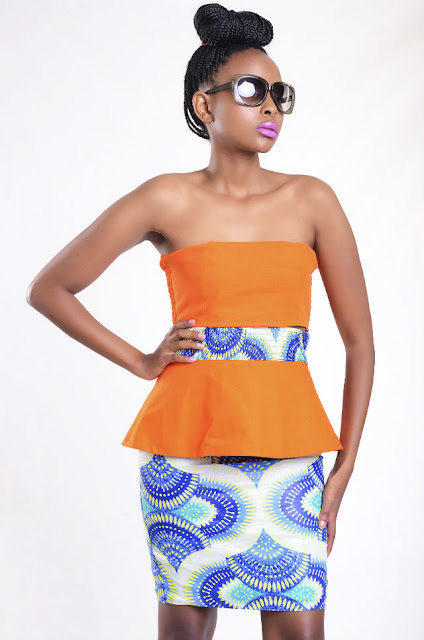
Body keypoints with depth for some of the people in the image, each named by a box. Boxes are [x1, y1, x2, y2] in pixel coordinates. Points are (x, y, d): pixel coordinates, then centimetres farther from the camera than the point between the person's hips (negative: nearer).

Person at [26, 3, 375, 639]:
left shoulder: (311, 200, 4)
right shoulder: (168, 200, 0)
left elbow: (359, 342, 6)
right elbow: (48, 289, 7)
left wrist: (343, 473, 2)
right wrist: (142, 363, 2)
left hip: (287, 447, 2)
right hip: (188, 444, -1)